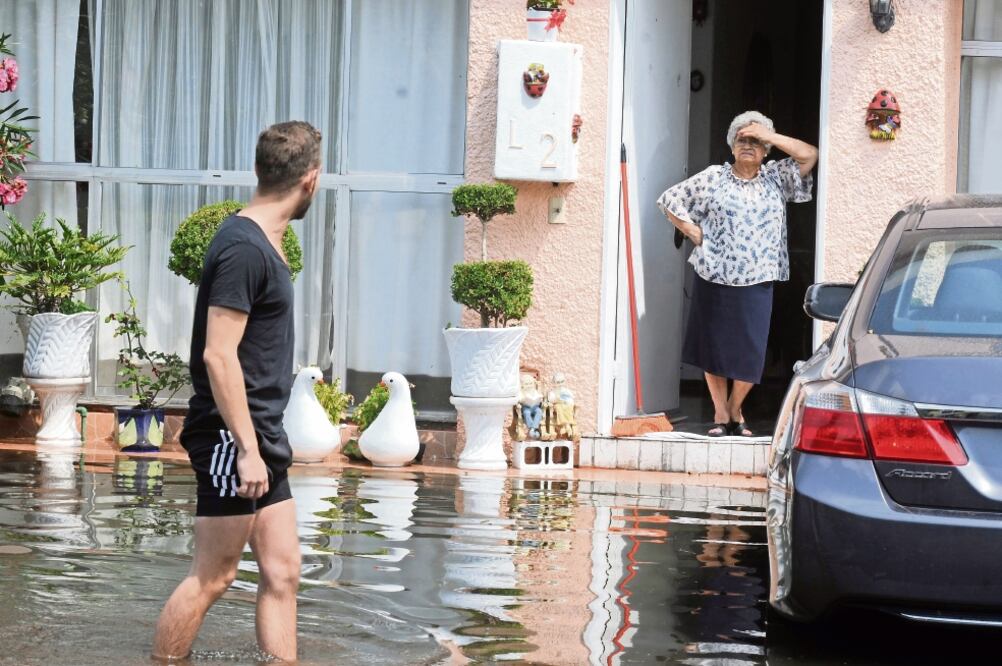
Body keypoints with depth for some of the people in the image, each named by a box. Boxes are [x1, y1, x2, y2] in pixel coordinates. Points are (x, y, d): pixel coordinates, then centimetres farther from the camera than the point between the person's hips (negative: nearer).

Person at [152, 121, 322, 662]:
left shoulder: (262, 242, 14)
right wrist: (246, 449, -22)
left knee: (281, 572, 8)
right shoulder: (245, 248, -16)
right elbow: (218, 355, -21)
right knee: (212, 576, -4)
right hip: (234, 436, -10)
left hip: (261, 437, 10)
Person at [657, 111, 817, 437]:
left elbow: (810, 155, -2)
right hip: (714, 278, 0)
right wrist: (692, 231, 0)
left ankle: (735, 411, 18)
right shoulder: (712, 178, 6)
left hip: (756, 283, 0)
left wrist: (769, 135, -4)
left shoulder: (776, 178, 9)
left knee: (750, 355, -3)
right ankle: (720, 414, 16)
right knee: (713, 348, 4)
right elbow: (670, 199, 9)